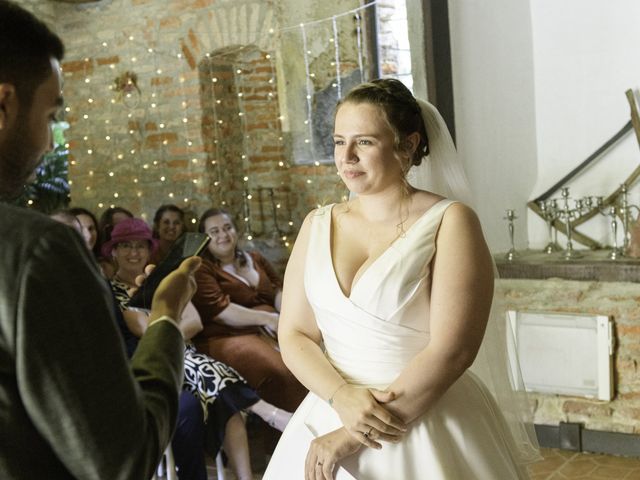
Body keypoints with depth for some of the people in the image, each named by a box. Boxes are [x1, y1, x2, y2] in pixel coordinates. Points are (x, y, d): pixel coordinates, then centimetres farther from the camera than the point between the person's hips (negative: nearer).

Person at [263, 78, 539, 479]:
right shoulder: (318, 225, 4)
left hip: (431, 428, -4)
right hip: (331, 414, 4)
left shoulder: (450, 222, -10)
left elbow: (453, 350, -16)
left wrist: (353, 437, -16)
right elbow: (294, 335, 2)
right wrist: (343, 399, -17)